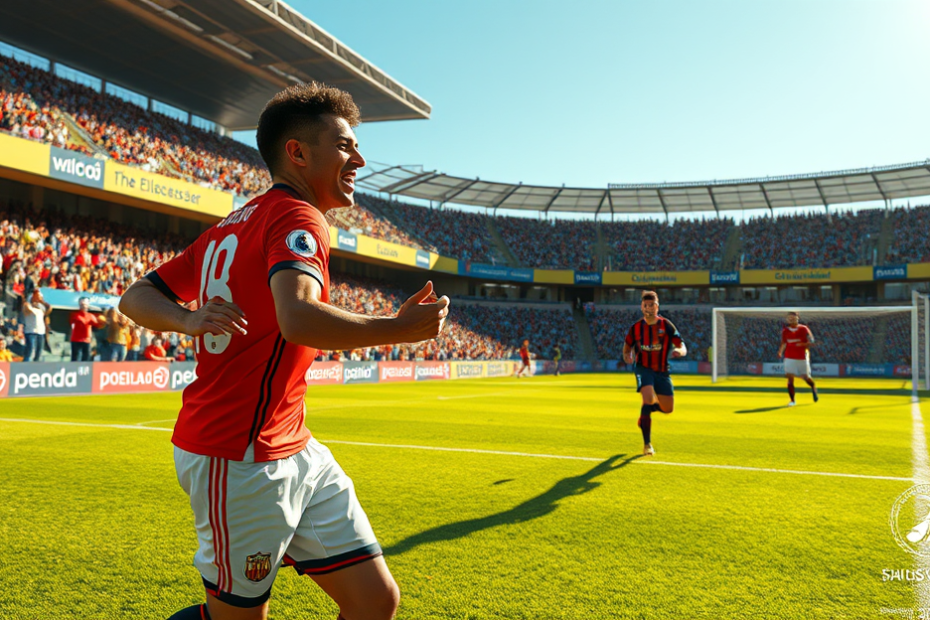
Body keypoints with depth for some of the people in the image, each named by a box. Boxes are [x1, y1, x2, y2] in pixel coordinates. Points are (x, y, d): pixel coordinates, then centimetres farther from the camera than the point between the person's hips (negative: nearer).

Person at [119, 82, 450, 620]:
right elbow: (298, 319, -34)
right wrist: (403, 328, -20)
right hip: (241, 458, -9)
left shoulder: (232, 226, 16)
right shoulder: (298, 217, -13)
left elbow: (137, 298, 13)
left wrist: (188, 319, -7)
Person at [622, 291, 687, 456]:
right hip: (643, 369, -2)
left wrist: (679, 351, -32)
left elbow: (683, 348, -8)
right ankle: (647, 444, -15)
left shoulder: (666, 325, -6)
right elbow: (627, 346, 12)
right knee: (648, 399, -25)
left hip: (662, 371, 2)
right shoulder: (636, 327, -2)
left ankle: (646, 411, 40)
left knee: (668, 409, 4)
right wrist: (627, 356, -11)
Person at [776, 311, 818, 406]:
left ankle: (813, 388, 44)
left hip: (802, 358, -1)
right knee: (790, 378, -9)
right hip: (789, 358, 2)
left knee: (806, 378, 9)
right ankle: (792, 400, -1)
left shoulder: (804, 329, -6)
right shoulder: (785, 330, 2)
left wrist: (803, 344, -24)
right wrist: (780, 351, -1)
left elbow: (811, 342, -6)